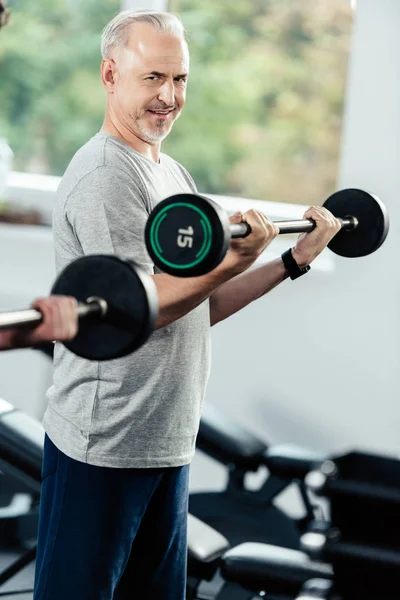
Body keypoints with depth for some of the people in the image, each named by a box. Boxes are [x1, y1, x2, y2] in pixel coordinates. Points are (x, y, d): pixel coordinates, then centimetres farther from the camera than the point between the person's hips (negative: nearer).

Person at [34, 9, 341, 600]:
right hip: (104, 444, -9)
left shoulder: (173, 173, 14)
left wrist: (295, 258, 8)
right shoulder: (103, 175, -15)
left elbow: (201, 307, 13)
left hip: (168, 440, 9)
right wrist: (233, 261, -32)